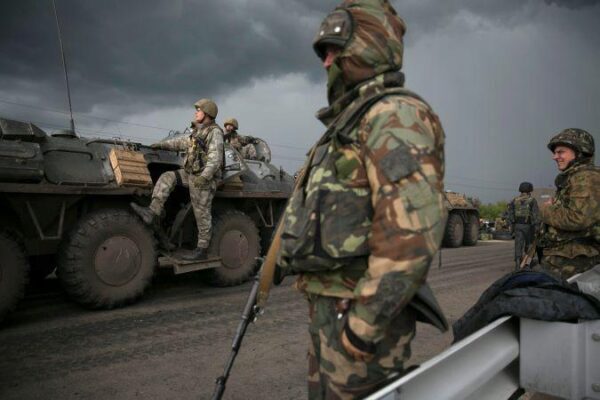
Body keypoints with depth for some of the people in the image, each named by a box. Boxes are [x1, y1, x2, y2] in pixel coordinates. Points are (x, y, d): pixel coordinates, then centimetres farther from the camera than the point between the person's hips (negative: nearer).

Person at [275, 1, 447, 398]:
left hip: (359, 311, -10)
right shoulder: (353, 122, 18)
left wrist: (362, 326, -23)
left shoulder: (395, 115, -14)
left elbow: (414, 233, -25)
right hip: (329, 304, 10)